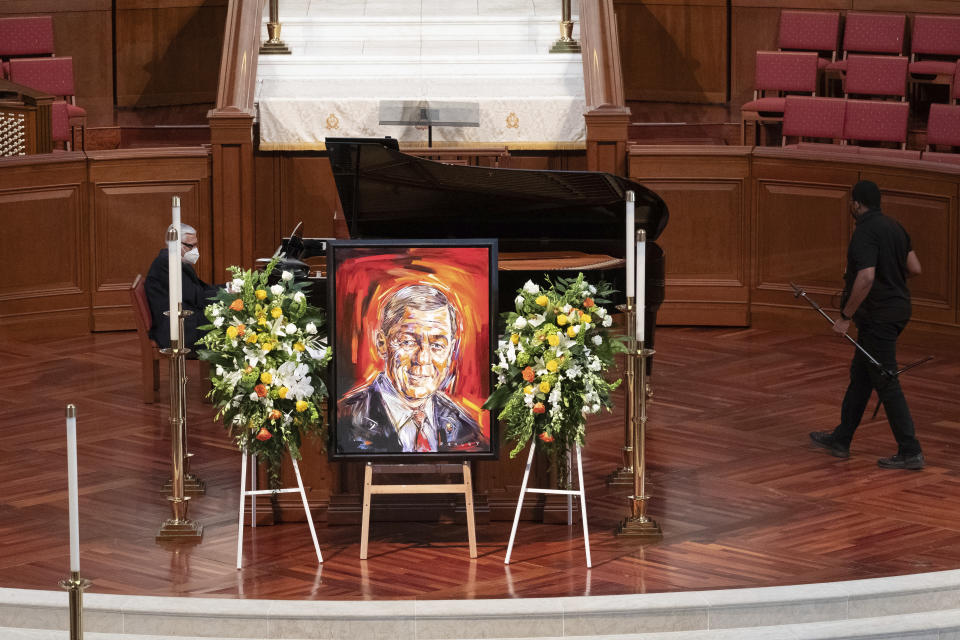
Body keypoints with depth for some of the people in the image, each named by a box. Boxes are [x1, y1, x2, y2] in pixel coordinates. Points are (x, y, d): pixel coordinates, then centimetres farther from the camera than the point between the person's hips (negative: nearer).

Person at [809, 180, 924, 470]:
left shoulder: (865, 232, -20)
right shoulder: (894, 227, 8)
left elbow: (866, 278, -30)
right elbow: (915, 268, 10)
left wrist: (846, 316, -22)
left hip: (878, 315, -10)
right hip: (897, 307, 10)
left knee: (885, 382, -5)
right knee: (860, 375, 19)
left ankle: (910, 452, -3)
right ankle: (841, 440, 28)